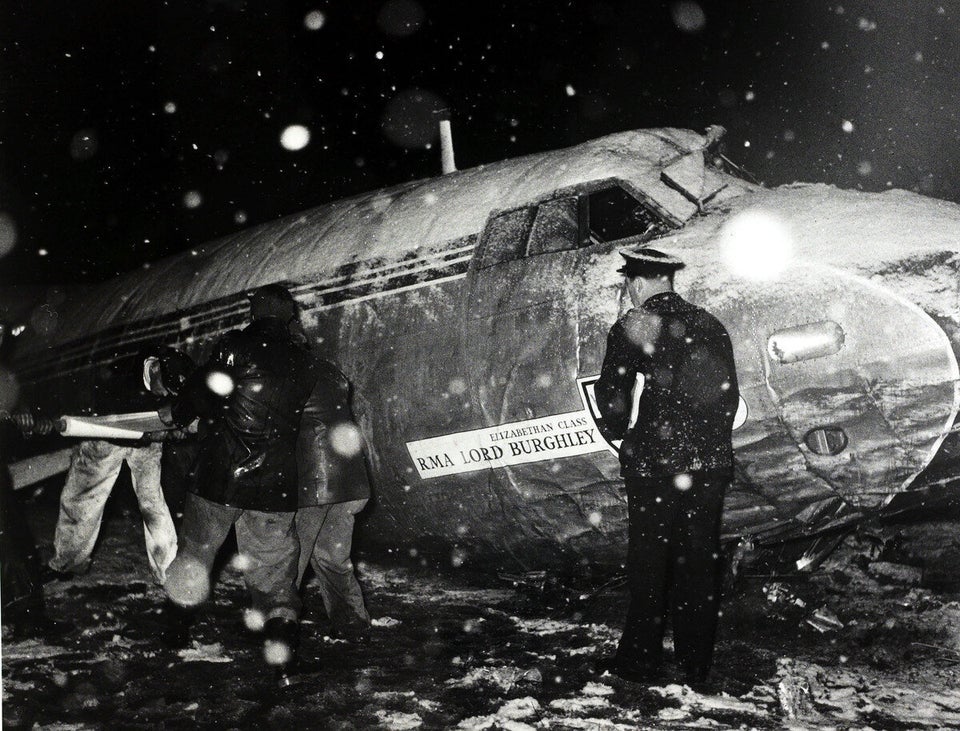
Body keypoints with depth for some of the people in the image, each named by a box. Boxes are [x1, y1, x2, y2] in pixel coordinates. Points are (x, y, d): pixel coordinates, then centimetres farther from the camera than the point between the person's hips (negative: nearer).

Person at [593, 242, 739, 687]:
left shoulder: (631, 329, -6)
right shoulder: (710, 326, 8)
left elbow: (611, 396, -5)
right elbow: (729, 396, 11)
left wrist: (616, 432, 13)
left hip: (654, 465, -4)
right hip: (711, 464, 5)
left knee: (649, 562, 6)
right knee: (701, 562, 11)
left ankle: (640, 660, 15)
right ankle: (696, 664, 20)